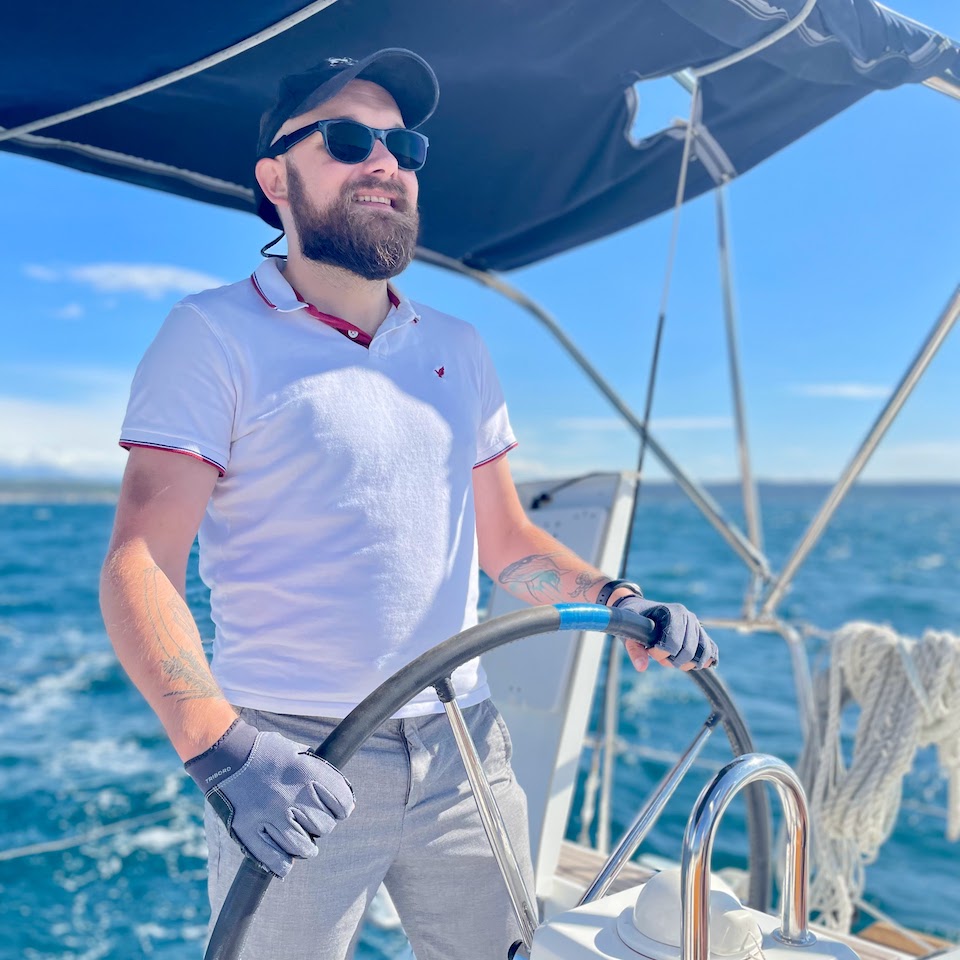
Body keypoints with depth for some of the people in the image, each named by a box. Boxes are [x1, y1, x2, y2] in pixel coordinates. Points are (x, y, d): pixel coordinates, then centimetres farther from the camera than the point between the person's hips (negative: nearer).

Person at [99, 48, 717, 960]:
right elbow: (141, 563, -13)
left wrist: (614, 599, -2)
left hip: (465, 753, 5)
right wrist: (220, 747, -26)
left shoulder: (457, 349, 12)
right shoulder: (215, 335, -5)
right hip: (292, 765, -4)